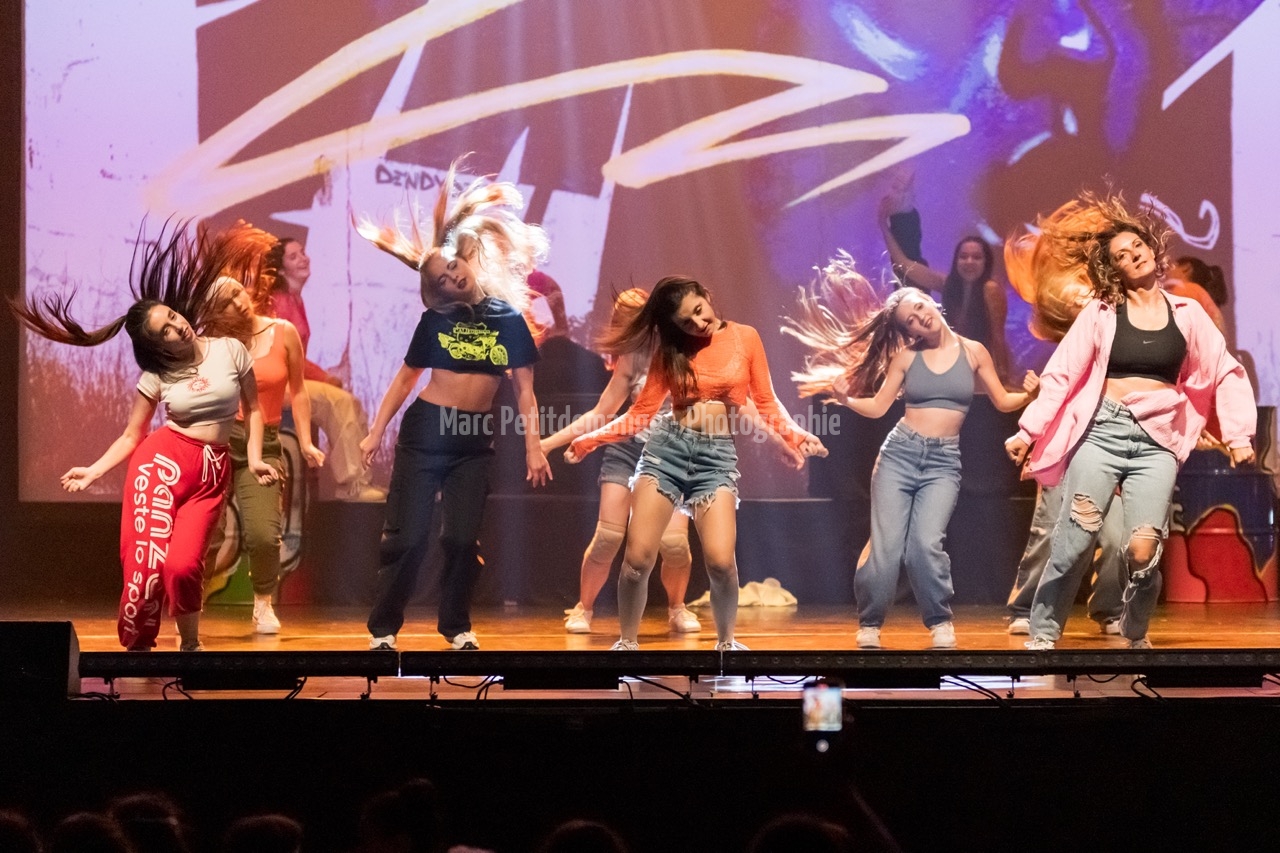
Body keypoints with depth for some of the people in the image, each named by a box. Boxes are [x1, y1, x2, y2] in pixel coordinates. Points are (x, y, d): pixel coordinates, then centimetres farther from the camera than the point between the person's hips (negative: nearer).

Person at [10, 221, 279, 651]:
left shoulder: (230, 350, 2)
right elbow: (131, 436, 9)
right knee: (147, 562, -13)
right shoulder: (156, 376, 3)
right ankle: (137, 648, 5)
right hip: (162, 462, 0)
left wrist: (254, 456, -2)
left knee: (183, 566, -16)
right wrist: (93, 471, -2)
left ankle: (190, 645, 8)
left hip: (211, 473, 0)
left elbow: (253, 407, 11)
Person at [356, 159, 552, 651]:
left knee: (463, 538, 1)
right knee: (407, 536, -3)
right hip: (425, 431, -1)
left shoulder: (508, 319, 1)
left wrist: (533, 448, -1)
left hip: (475, 441, 1)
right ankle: (383, 629, 4)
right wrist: (376, 431, 3)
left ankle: (457, 626, 17)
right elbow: (406, 376, 7)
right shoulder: (435, 319, 1)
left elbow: (524, 390, 3)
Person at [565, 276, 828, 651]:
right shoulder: (671, 350, 8)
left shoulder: (745, 338, 5)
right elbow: (642, 412, 8)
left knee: (721, 561, -18)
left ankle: (725, 641, 6)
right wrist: (592, 439, -1)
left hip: (717, 455, -1)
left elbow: (767, 404, 7)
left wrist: (796, 435, -10)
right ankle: (627, 642, 11)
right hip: (667, 447, 1)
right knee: (638, 559, -8)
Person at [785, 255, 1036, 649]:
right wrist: (844, 396, -11)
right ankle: (869, 625, 6)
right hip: (899, 453, 1)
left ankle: (941, 623, -2)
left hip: (943, 461, -1)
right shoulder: (905, 357, 6)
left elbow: (1003, 402, 8)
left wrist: (1029, 394, -12)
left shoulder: (973, 352, 5)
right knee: (885, 545, -9)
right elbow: (877, 407, 5)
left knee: (925, 543, -19)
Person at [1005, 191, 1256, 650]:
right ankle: (1042, 635, -3)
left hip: (1157, 441, 1)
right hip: (1102, 430, -1)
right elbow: (1062, 372, 5)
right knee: (1075, 538, -13)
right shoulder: (1100, 312, 6)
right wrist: (1028, 431, 0)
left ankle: (1136, 636, 12)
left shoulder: (1186, 313, 11)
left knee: (1143, 549, -13)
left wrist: (1239, 433, 1)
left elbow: (1225, 372, 12)